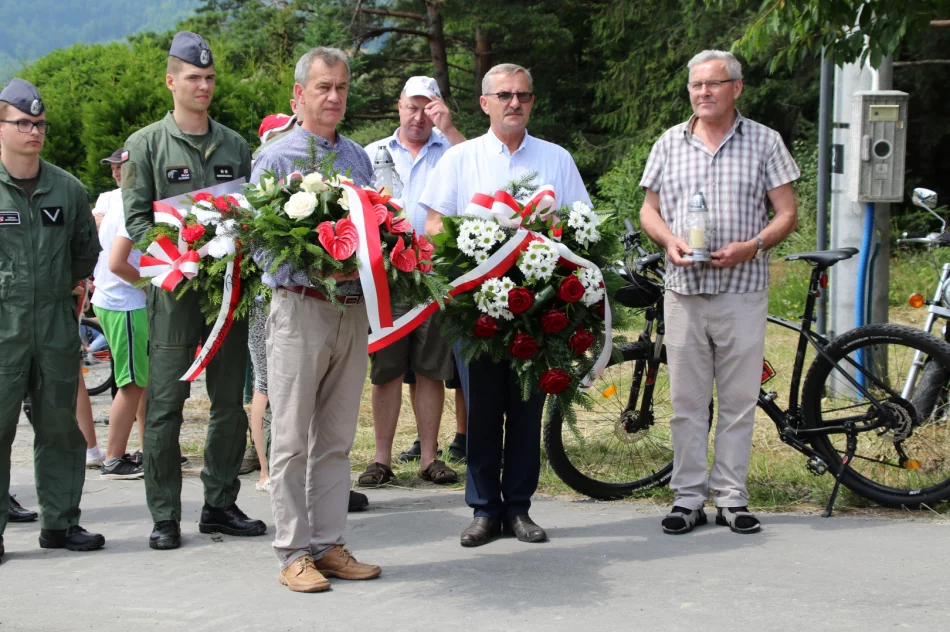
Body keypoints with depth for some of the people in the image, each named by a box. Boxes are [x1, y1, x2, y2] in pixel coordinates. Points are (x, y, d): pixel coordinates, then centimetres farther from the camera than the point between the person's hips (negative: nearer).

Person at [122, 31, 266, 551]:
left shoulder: (235, 146, 14)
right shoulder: (147, 144, 4)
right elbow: (136, 216, -2)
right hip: (174, 289, -4)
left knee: (230, 404, 7)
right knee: (165, 405, -4)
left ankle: (220, 505, 17)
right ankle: (164, 517, 3)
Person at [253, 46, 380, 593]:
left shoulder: (359, 158, 15)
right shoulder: (276, 158, -3)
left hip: (354, 308, 5)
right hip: (301, 306, -5)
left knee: (336, 439, 10)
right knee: (293, 440, -1)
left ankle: (330, 544, 16)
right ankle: (294, 552, 4)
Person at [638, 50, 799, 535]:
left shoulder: (764, 142, 5)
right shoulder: (670, 143, 11)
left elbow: (787, 213, 3)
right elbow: (649, 209, 14)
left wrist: (750, 247, -14)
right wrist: (669, 240, -8)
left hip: (742, 288, -1)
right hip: (684, 289, 2)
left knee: (739, 399, 2)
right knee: (686, 399, 4)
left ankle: (731, 496, 12)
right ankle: (689, 497, 12)